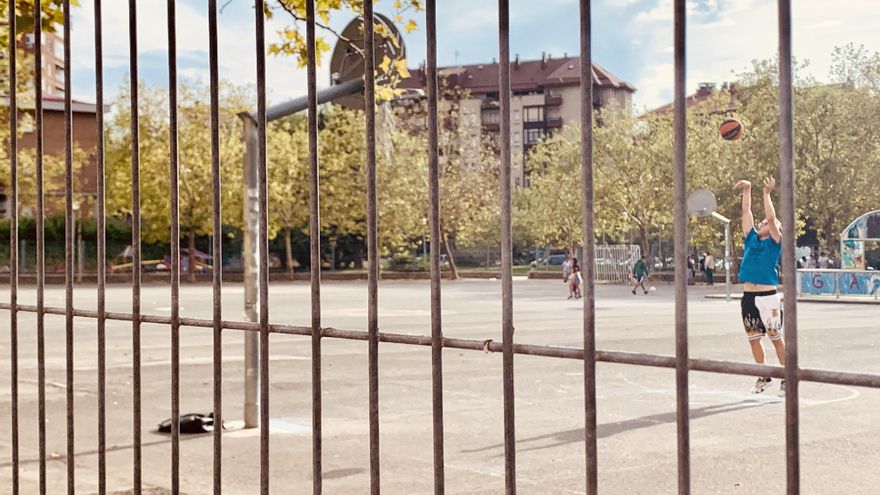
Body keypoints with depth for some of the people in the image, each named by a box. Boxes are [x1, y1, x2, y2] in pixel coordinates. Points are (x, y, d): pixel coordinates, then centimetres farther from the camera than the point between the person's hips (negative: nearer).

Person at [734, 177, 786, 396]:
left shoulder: (774, 242, 0)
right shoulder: (751, 238, 13)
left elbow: (771, 217, -12)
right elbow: (746, 212, 12)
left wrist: (767, 193, -11)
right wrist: (747, 190, 7)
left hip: (768, 296, -5)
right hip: (748, 296, 5)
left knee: (777, 338, 0)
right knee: (753, 339, 10)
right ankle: (763, 377, 22)